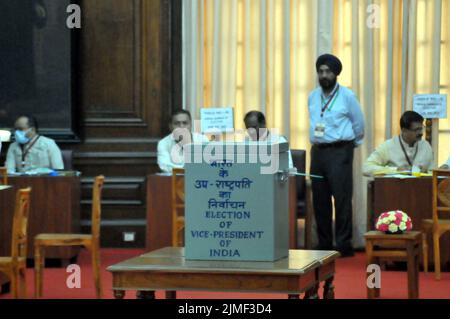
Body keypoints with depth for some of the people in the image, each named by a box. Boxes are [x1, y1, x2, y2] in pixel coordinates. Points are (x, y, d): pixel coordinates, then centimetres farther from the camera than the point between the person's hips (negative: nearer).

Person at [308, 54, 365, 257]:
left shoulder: (347, 96, -4)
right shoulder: (313, 97, 10)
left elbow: (358, 125, 5)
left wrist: (351, 144, 13)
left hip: (339, 151, -5)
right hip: (318, 151, 5)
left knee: (342, 198, -8)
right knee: (319, 199, 7)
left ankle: (344, 245, -5)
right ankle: (324, 244, 14)